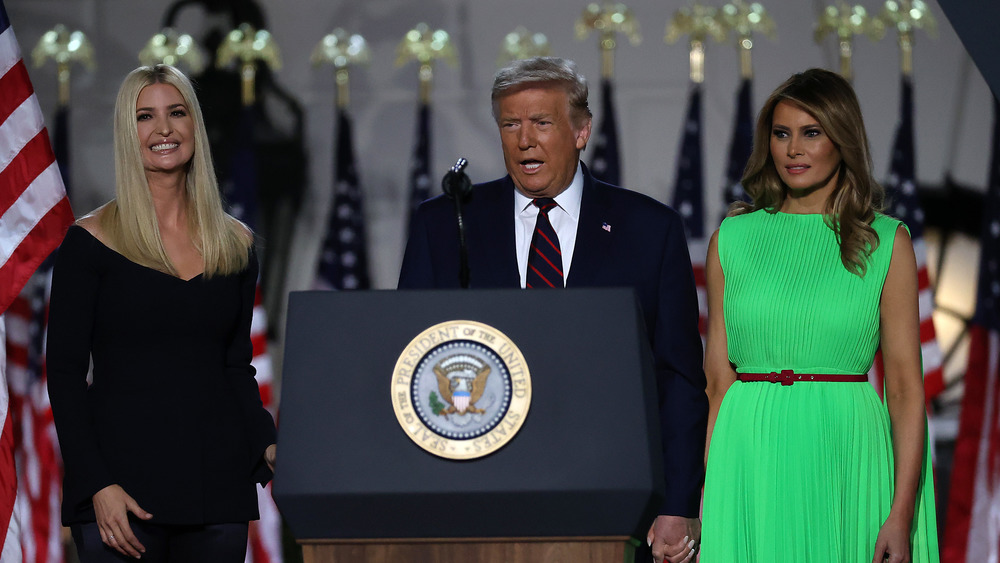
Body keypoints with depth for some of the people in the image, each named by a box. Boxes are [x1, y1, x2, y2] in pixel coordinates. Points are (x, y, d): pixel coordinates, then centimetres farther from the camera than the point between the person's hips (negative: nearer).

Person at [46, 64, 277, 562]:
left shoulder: (235, 244, 10)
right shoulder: (91, 241, -1)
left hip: (217, 482, 3)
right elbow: (65, 372, -4)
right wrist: (97, 485, -13)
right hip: (122, 484, -3)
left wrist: (267, 445, -2)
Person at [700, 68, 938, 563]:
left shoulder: (886, 241, 2)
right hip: (750, 461, 1)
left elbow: (905, 387, -3)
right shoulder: (732, 238, 7)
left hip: (846, 456, -1)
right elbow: (718, 382, 6)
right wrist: (701, 505, -2)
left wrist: (902, 515, -11)